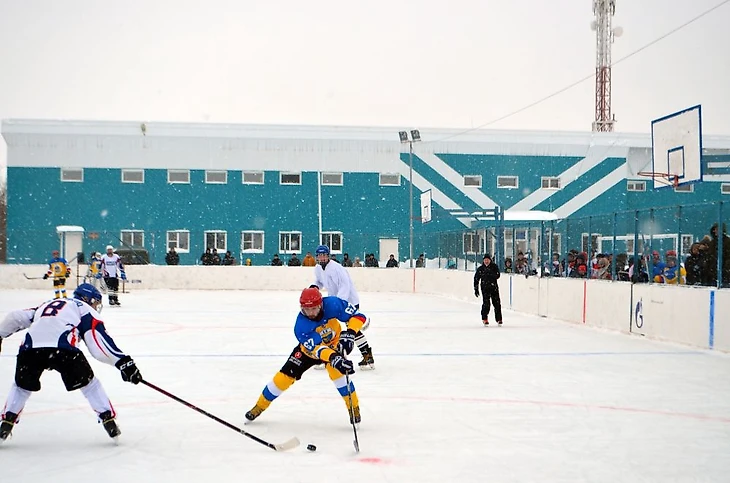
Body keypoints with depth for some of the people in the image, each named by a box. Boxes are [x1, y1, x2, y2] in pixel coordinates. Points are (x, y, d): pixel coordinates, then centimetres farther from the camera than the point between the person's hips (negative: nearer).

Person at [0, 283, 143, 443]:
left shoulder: (47, 304, 37)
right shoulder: (85, 309, 20)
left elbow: (15, 317, 33)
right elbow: (99, 342, 6)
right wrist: (123, 361, 2)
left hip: (30, 347, 4)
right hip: (63, 349, -4)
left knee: (22, 386, 29)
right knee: (88, 383, 16)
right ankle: (108, 421, 13)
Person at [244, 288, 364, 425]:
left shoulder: (333, 304, -32)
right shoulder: (301, 327, -34)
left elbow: (357, 316, -23)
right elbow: (315, 349, -43)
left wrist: (350, 333, -39)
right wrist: (333, 358, -61)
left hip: (334, 343, 0)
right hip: (308, 347, 0)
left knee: (336, 371, -29)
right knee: (285, 376, -4)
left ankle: (354, 407, -11)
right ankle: (260, 406, 17)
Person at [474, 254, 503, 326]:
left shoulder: (494, 266, 2)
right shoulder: (480, 269, 4)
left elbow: (497, 275, -10)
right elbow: (476, 278, 9)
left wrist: (490, 275, -26)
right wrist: (476, 289, 6)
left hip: (494, 287, 1)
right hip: (485, 288, -1)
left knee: (497, 303, -1)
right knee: (486, 303, -10)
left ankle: (499, 319, 10)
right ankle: (484, 319, 4)